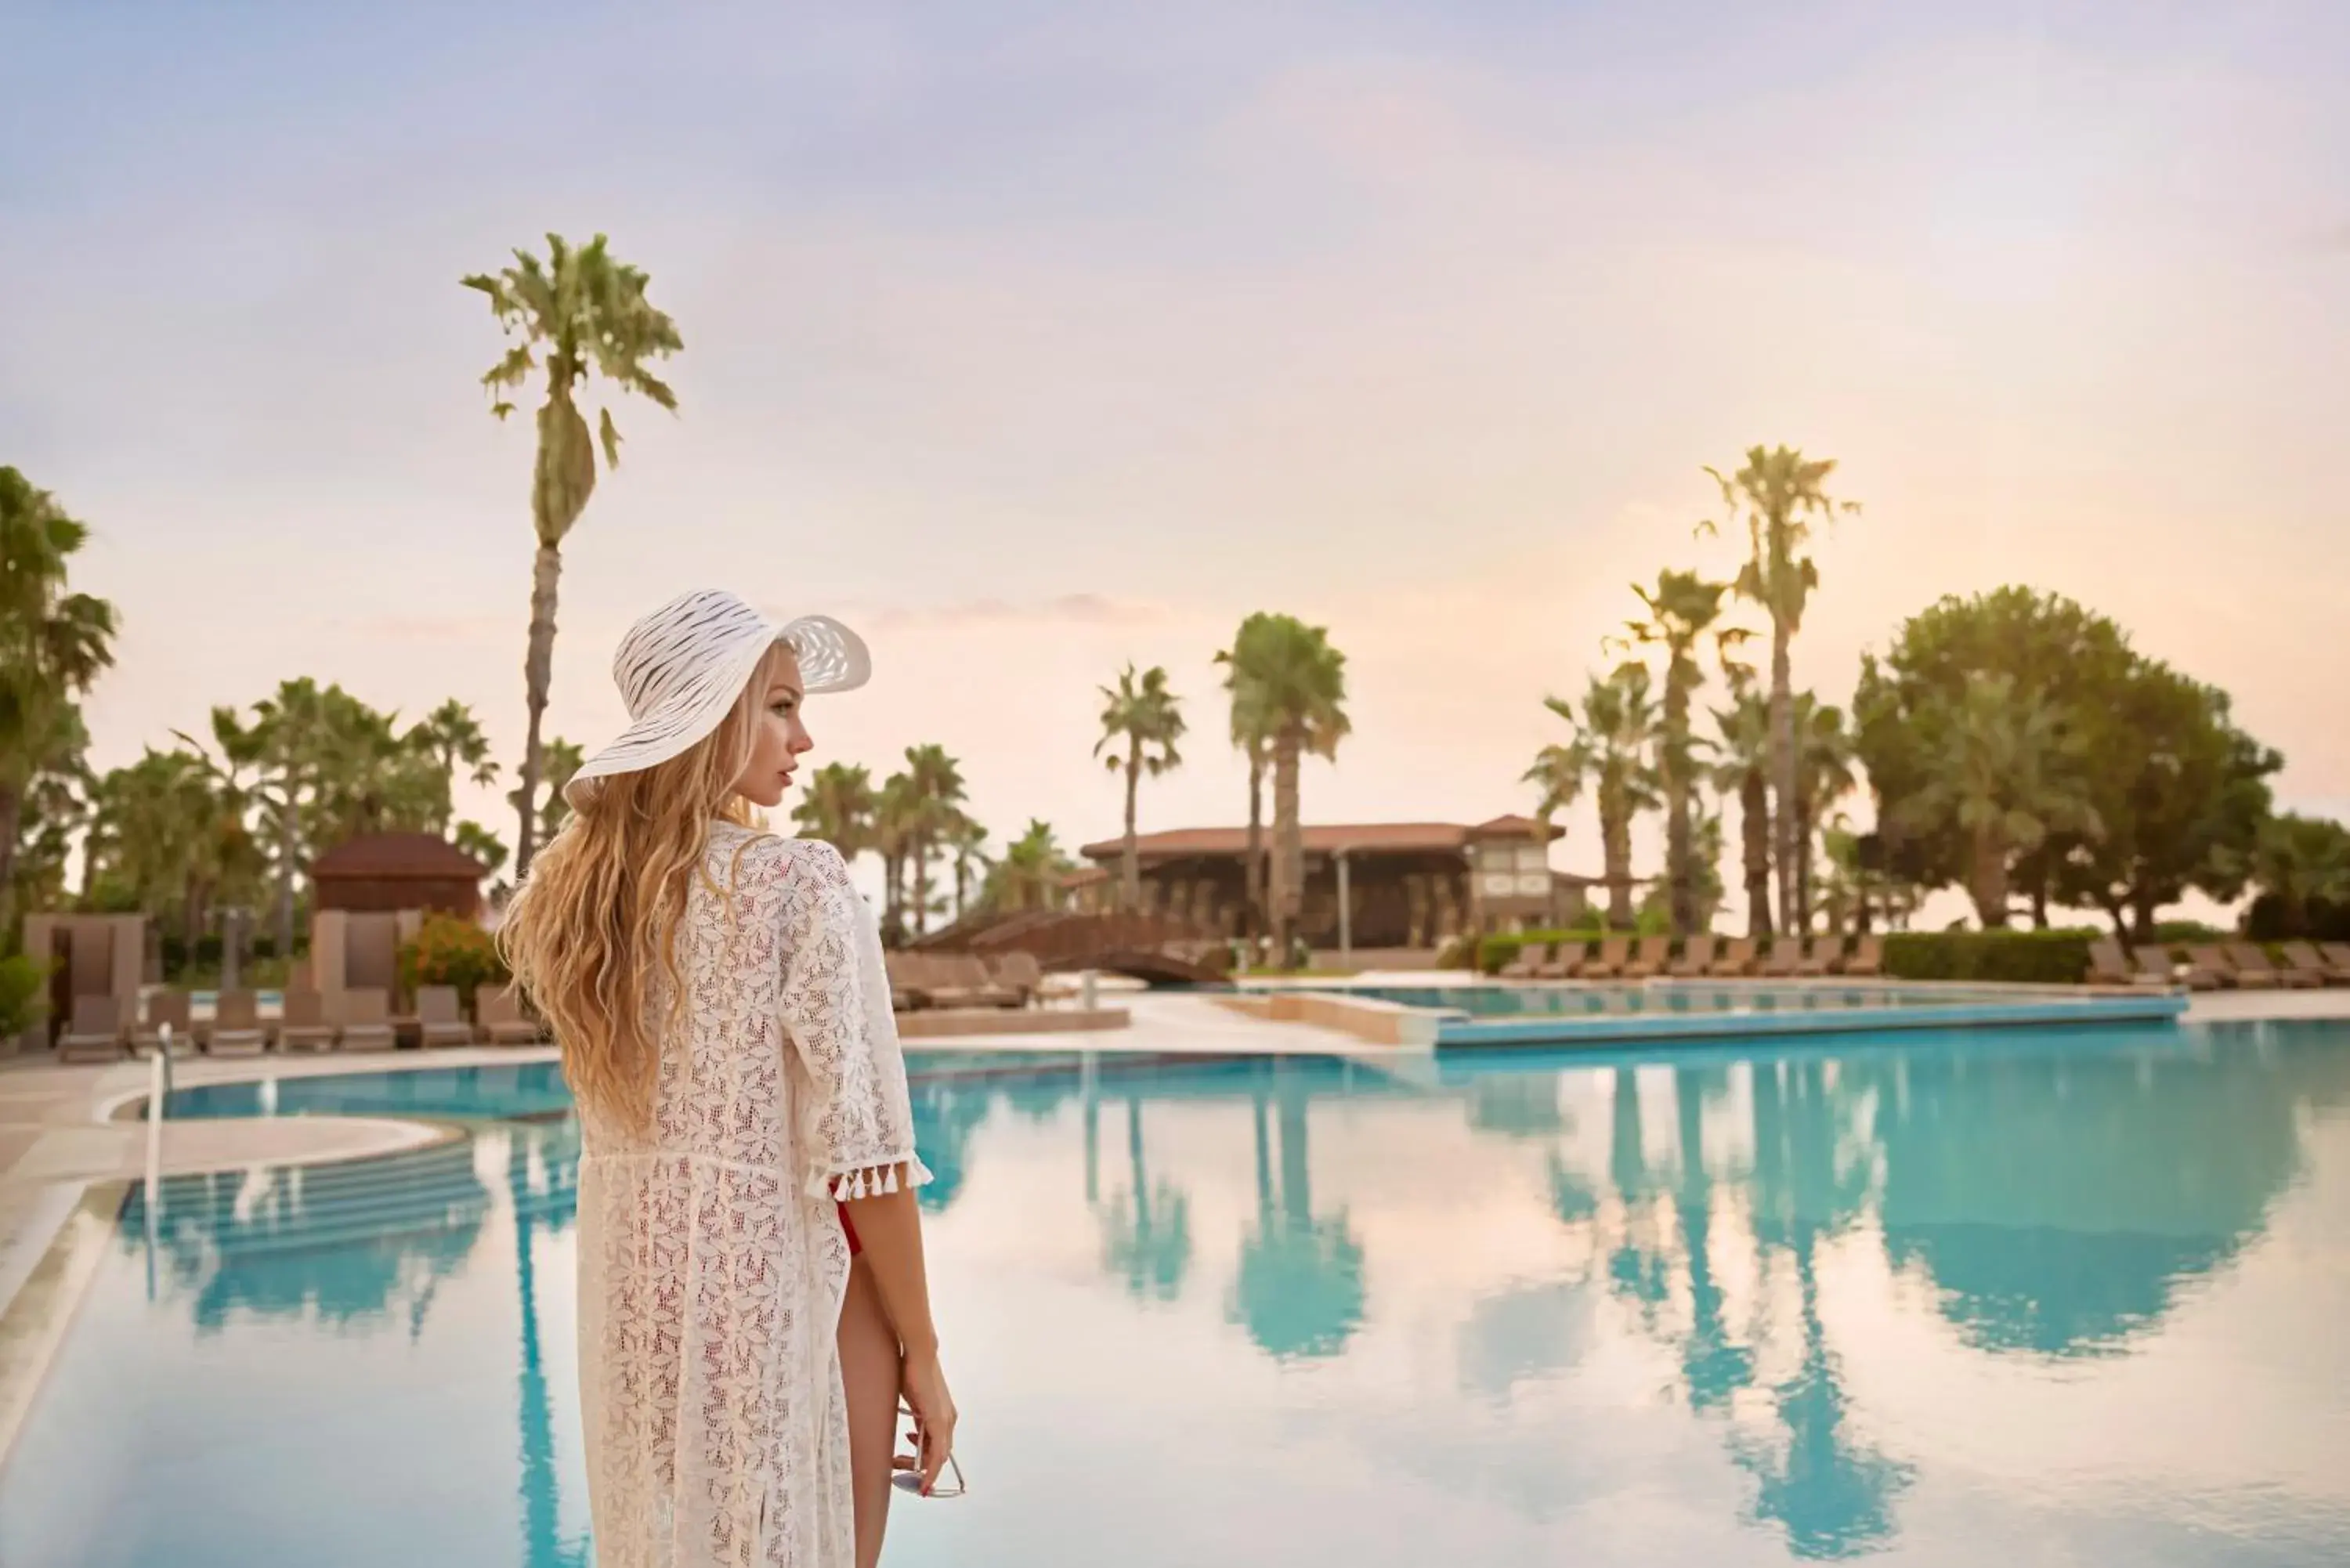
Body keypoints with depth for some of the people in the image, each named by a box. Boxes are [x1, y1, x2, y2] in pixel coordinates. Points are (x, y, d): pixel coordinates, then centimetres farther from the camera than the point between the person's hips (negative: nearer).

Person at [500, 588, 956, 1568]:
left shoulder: (572, 892, 2)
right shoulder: (799, 886, -17)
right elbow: (859, 1150, -16)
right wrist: (921, 1351, -8)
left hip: (634, 1277, 6)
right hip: (780, 1279, -6)